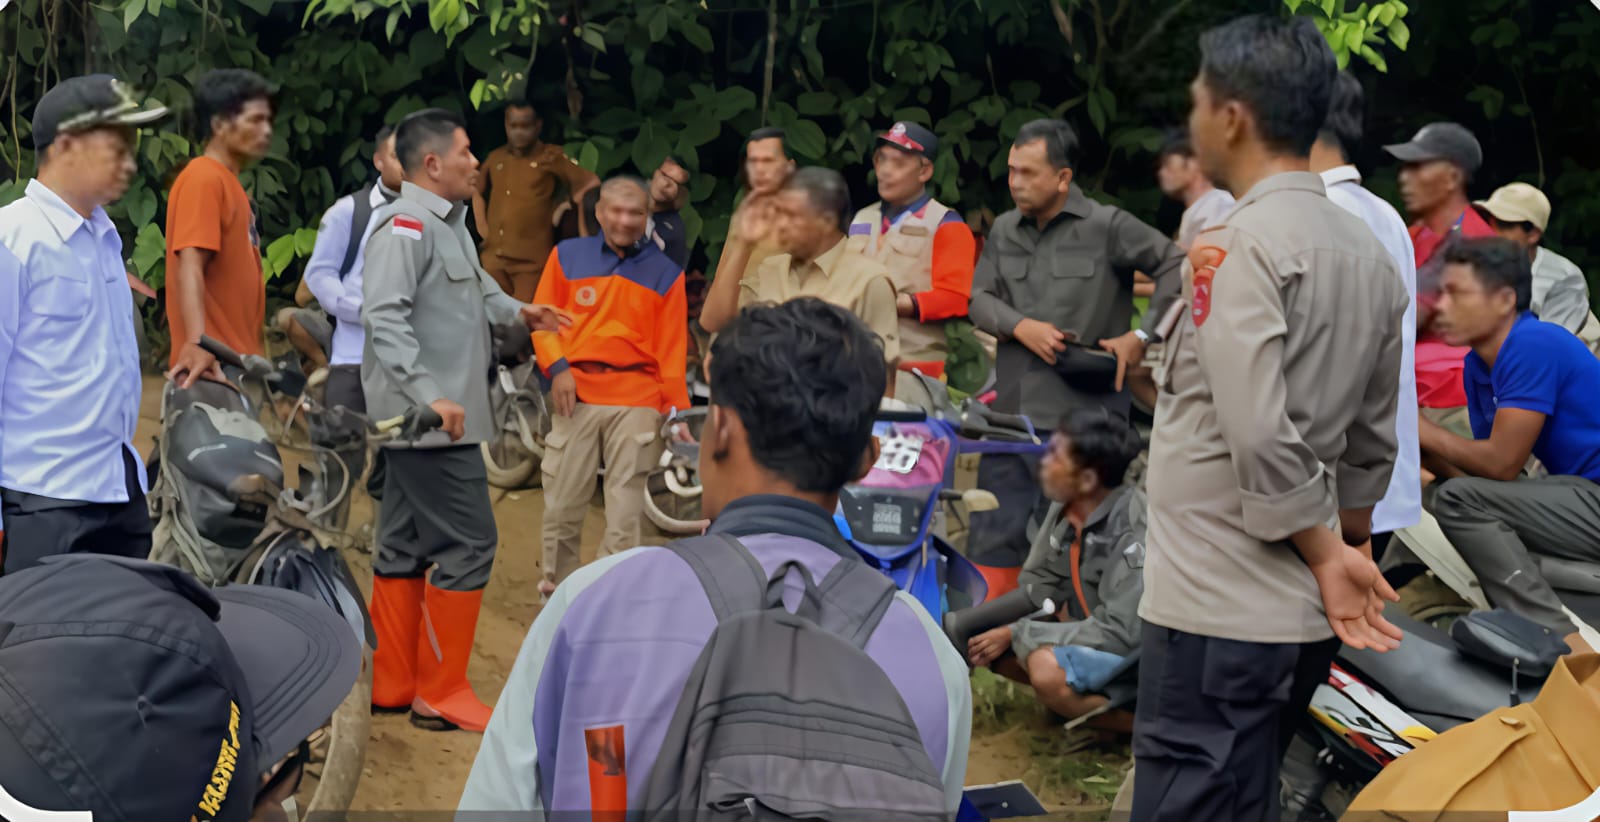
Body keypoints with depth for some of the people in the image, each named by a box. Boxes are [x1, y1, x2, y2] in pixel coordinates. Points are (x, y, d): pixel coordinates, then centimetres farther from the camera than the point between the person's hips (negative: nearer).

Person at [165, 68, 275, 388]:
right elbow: (189, 268, -22)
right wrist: (197, 343, -36)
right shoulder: (204, 179, -10)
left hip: (236, 359, 10)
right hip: (214, 362, -10)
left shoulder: (229, 184, 17)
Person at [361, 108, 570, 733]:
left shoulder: (449, 222, 16)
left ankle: (392, 683, 22)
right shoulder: (404, 227, -16)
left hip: (427, 418, 11)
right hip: (429, 420, -11)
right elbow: (384, 318, -25)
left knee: (405, 546, 14)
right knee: (467, 544, -8)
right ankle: (441, 695, 0)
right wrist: (430, 395, -31)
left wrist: (514, 311, 19)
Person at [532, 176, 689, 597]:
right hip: (576, 395, 1)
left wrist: (678, 409, -1)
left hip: (637, 402, 0)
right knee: (561, 503, 2)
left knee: (625, 509, -2)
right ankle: (556, 587, 16)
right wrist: (557, 368, -7)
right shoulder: (567, 255, 10)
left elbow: (673, 347, 5)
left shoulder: (665, 272, 9)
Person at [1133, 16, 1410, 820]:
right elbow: (1372, 442, 14)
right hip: (1299, 614, 8)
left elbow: (1257, 435, -23)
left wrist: (1325, 556, -11)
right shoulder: (1369, 252, 9)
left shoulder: (1239, 246, -15)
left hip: (1214, 610, -8)